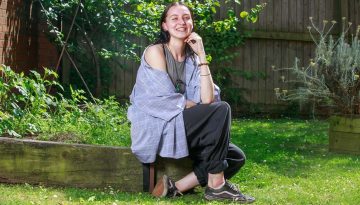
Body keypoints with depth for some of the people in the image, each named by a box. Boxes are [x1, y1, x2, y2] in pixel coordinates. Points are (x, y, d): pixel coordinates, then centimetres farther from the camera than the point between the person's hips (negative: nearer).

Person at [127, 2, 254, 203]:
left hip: (182, 125, 7)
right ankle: (216, 185, -17)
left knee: (236, 157, -5)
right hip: (156, 128, -7)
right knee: (221, 110, -22)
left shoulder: (192, 59, 11)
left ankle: (178, 187, -9)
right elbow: (165, 100, -16)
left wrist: (201, 55, -8)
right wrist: (197, 107, -6)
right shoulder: (155, 52, -8)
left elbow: (207, 100, -6)